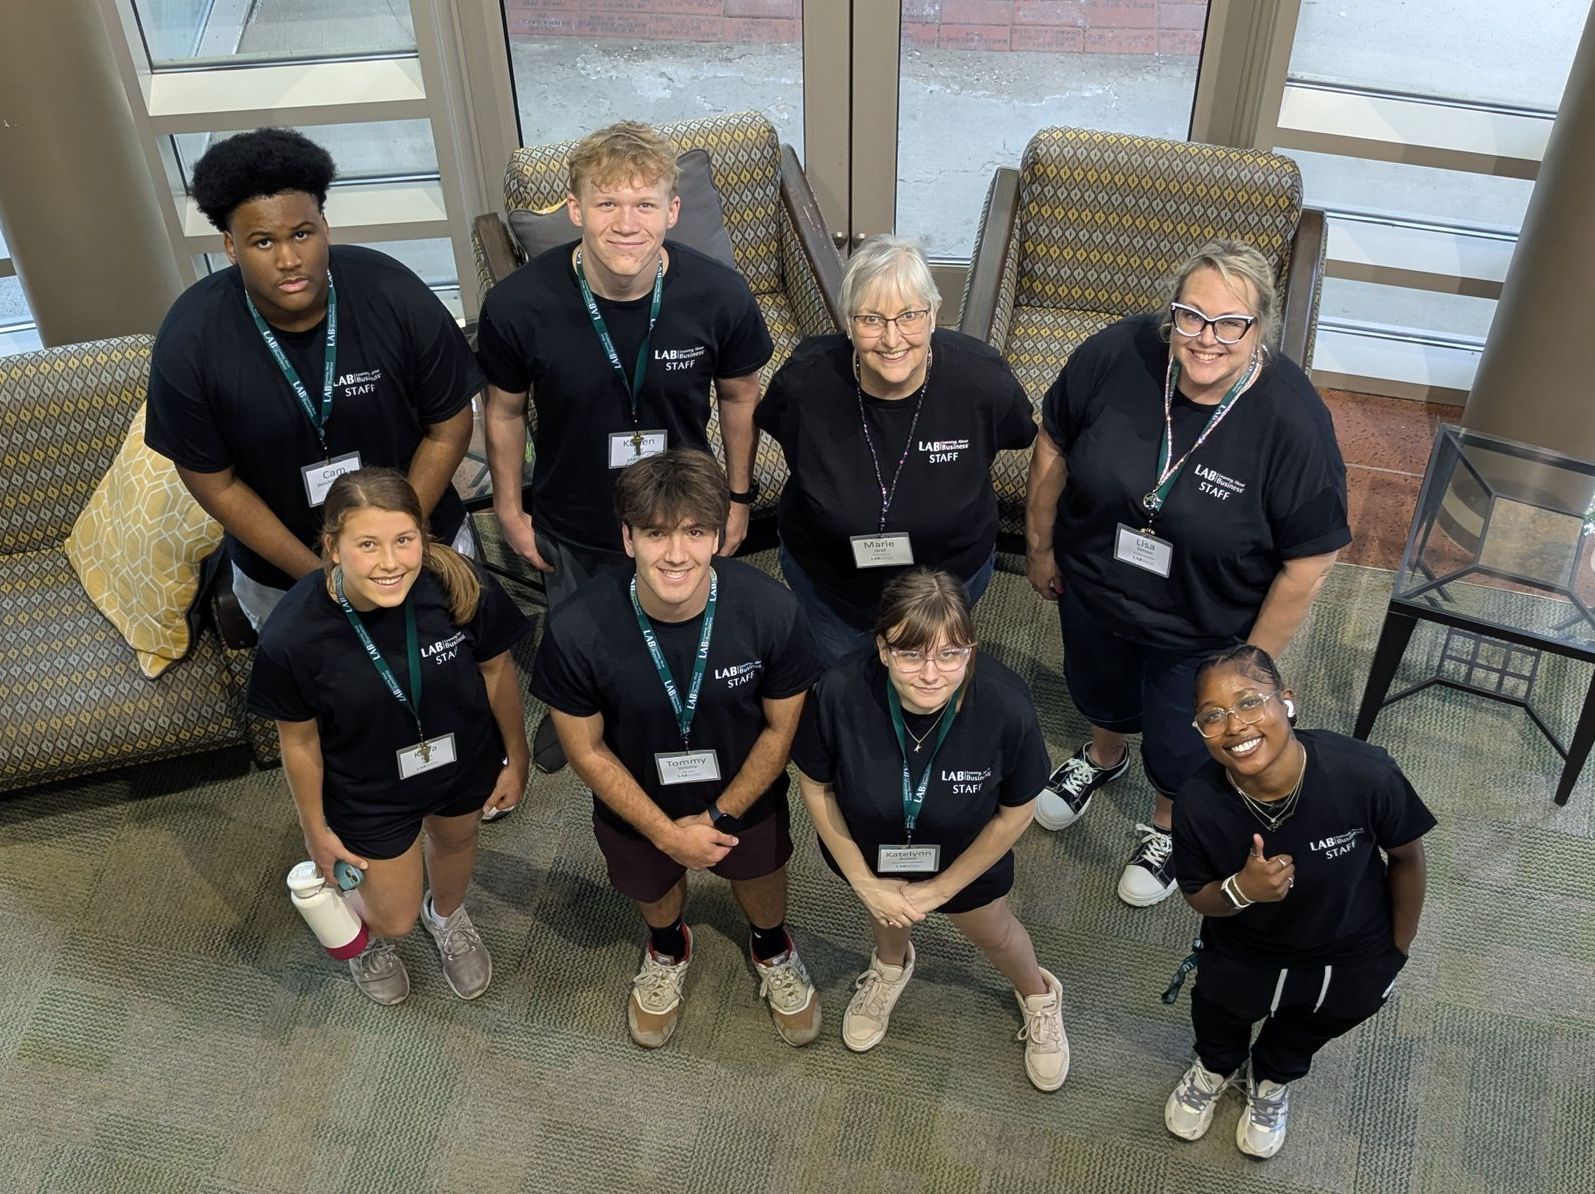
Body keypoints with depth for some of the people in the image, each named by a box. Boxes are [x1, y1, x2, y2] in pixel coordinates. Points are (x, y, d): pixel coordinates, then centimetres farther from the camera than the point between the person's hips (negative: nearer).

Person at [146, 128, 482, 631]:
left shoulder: (395, 296, -24)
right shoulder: (189, 342, -24)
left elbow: (449, 428, -12)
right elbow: (216, 484, -13)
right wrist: (319, 575, -17)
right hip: (280, 570, 0)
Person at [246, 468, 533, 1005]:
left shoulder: (463, 587, -31)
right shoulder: (291, 635, -33)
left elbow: (496, 670, -11)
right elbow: (300, 741, -15)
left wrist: (516, 757, 2)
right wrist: (316, 829, -1)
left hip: (464, 762, 2)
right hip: (370, 791, -2)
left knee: (456, 842, 32)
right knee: (395, 917, 18)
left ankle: (447, 915, 68)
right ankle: (364, 928, 58)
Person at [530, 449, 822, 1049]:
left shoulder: (771, 610, -34)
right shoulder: (575, 630, -35)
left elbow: (782, 727, -16)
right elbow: (586, 749, -18)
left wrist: (718, 815, -13)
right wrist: (666, 832, -14)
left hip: (744, 798, 0)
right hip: (637, 805, 0)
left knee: (759, 877, 31)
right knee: (653, 890, 32)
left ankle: (772, 948, 67)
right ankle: (668, 947, 68)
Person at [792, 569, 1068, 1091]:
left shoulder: (1005, 705, -38)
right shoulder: (840, 692, -38)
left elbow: (1016, 811, -19)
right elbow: (814, 784, -18)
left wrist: (941, 889, -12)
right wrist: (864, 881, -11)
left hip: (963, 853, 0)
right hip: (868, 847, 1)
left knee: (990, 931, 27)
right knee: (885, 907, 32)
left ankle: (1039, 996, 63)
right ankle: (890, 966, 70)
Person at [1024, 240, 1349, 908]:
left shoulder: (1292, 421, -30)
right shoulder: (1116, 356, -24)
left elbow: (1309, 561, -20)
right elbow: (1053, 445, -6)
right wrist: (1040, 547, 2)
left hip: (1202, 630, -2)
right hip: (1092, 590, 3)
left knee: (1178, 747, 23)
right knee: (1100, 693, 32)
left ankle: (1167, 824, 57)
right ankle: (1103, 758, 67)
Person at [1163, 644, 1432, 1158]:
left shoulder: (1366, 774, -39)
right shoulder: (1199, 804, -35)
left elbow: (1405, 856, -17)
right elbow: (1199, 898, -16)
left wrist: (1398, 948, -3)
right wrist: (1240, 890, -39)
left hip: (1352, 965, 1)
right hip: (1243, 958, 0)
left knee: (1307, 1032, 33)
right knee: (1220, 1016, 32)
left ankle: (1273, 1079, 69)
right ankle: (1215, 1067, 69)